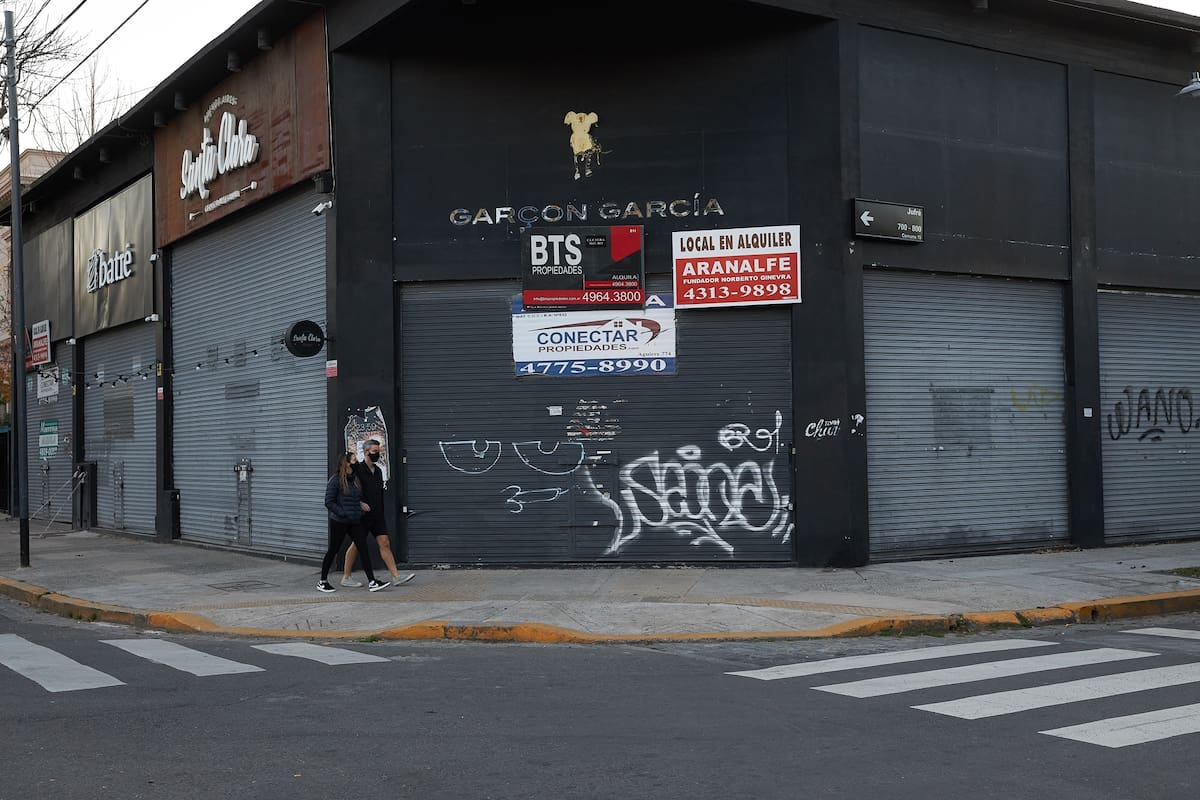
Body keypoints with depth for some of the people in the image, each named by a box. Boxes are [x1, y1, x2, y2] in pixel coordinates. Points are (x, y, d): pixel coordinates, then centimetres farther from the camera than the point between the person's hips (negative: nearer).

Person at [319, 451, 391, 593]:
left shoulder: (356, 479, 8)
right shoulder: (336, 480, -12)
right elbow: (329, 502, -13)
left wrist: (360, 503, 2)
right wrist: (344, 513, -18)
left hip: (355, 522, 6)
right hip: (339, 522, -6)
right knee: (333, 550, 5)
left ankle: (372, 582, -4)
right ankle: (322, 582, 19)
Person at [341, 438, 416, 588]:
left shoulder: (378, 470, 12)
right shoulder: (358, 469, -11)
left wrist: (381, 512, 15)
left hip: (377, 515, 6)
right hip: (362, 515, -6)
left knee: (385, 543, 1)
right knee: (357, 545, 3)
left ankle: (396, 576, -3)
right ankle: (346, 577, 16)